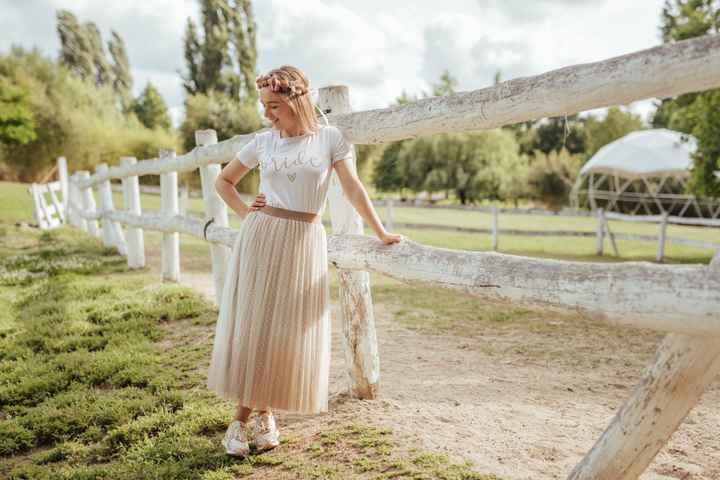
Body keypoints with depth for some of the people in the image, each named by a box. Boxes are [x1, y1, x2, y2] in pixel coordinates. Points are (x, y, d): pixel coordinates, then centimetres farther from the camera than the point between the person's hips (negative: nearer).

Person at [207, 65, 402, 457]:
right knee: (251, 324, 2)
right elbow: (223, 181, 17)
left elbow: (353, 188, -3)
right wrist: (245, 212, 3)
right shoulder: (263, 142, 5)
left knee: (289, 330, 3)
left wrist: (381, 234, -7)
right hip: (261, 237, 1)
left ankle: (265, 412, 21)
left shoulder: (329, 138, 0)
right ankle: (241, 418, 12)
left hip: (304, 242, -1)